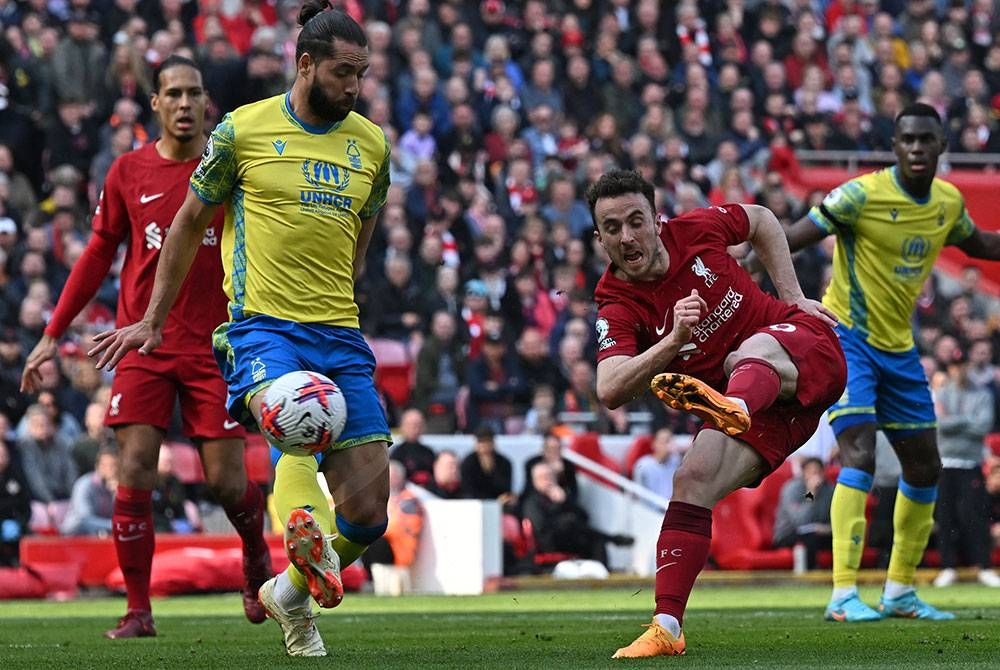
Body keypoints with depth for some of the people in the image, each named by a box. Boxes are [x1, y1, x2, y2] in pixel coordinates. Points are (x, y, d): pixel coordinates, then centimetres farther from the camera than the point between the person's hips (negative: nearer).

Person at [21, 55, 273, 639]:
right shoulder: (129, 172, 4)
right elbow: (98, 256, 11)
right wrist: (52, 336, 8)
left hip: (215, 345, -1)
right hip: (144, 345, 1)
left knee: (228, 481, -3)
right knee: (135, 474, -10)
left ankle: (257, 556, 30)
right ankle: (139, 609, -1)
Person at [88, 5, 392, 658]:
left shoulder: (371, 143, 11)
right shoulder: (244, 130, 0)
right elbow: (192, 220, 12)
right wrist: (153, 321, 17)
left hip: (340, 335, 4)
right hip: (262, 328, -4)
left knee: (368, 510, -1)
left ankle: (292, 592, 24)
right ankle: (306, 533, -62)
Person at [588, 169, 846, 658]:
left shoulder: (695, 230, -5)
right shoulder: (616, 309, -10)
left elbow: (762, 221, 17)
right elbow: (609, 391, -27)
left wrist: (793, 296, 8)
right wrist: (673, 340, -39)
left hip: (805, 348, -2)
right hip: (739, 399, 3)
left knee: (752, 349, -37)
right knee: (691, 483, -18)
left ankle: (733, 408, -76)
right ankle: (667, 627, -16)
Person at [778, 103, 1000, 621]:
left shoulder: (948, 202, 2)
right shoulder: (864, 194, -18)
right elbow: (793, 238, -22)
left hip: (898, 346, 7)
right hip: (846, 338, -7)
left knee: (925, 467, 11)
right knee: (859, 456, -21)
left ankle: (900, 591, 25)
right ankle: (843, 595, -23)